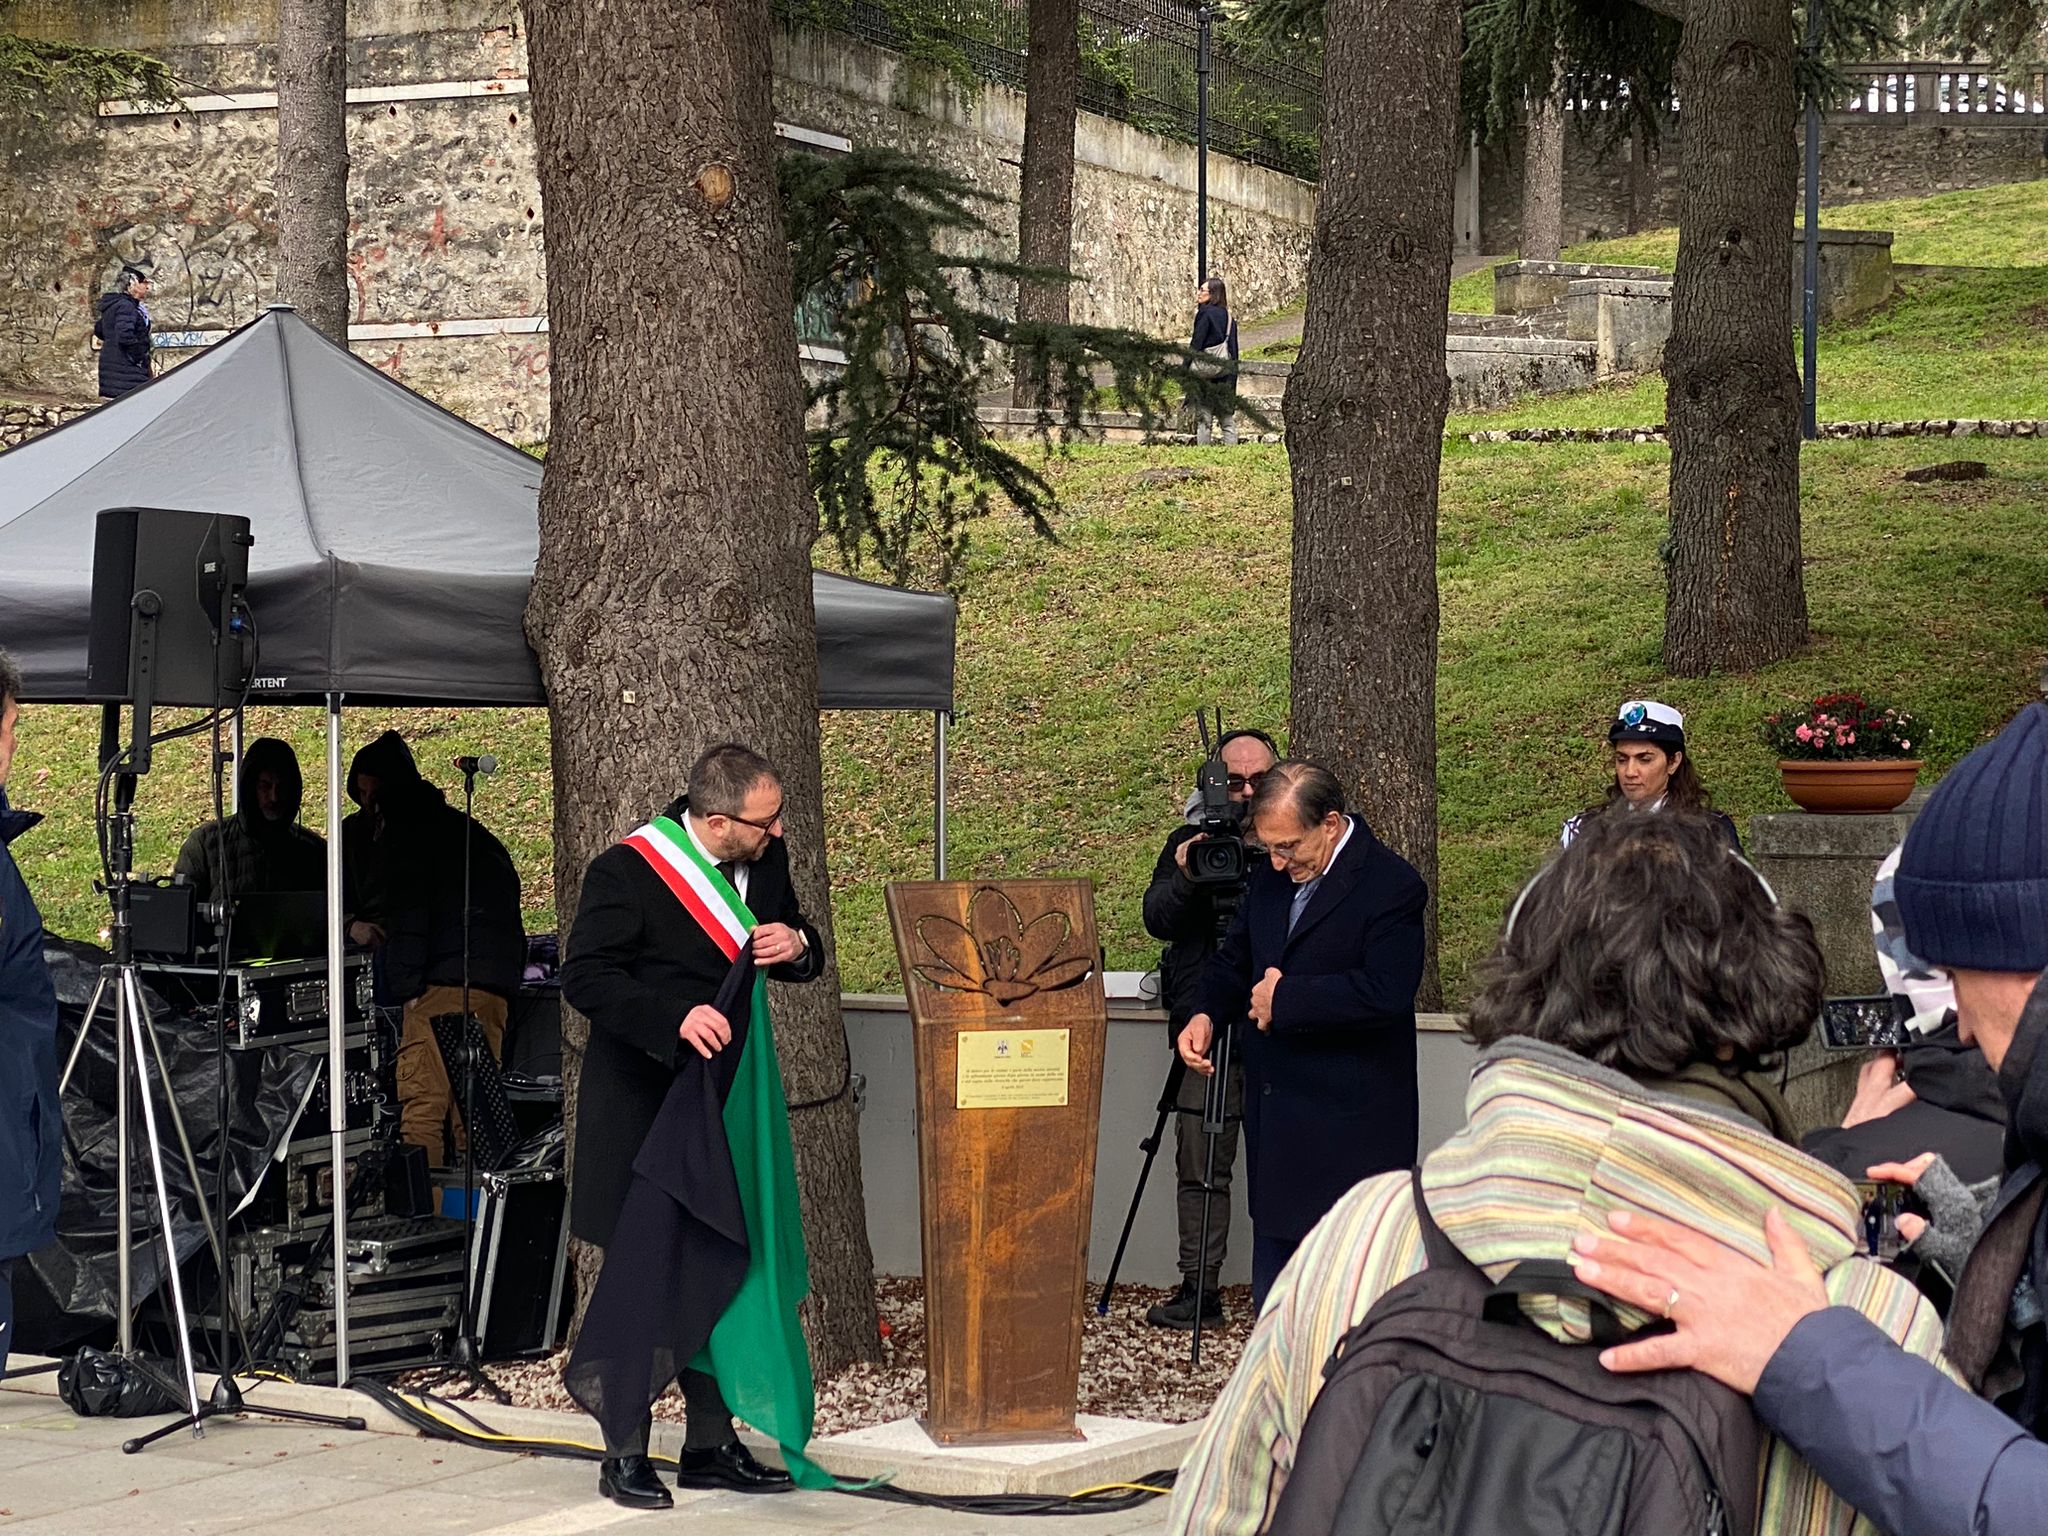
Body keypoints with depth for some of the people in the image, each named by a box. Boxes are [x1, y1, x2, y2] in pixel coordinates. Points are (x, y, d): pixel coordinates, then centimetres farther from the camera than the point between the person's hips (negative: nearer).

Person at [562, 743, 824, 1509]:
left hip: (724, 1096, 6)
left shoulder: (766, 859, 3)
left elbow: (804, 952, 16)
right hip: (641, 1106, -6)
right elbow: (584, 978, -20)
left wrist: (795, 946, -9)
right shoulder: (626, 871, -17)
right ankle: (624, 1454, 7)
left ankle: (711, 1444, 20)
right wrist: (674, 1017, -33)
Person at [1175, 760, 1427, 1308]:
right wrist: (1207, 1014, 1)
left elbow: (1385, 992, -26)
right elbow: (1235, 959, 22)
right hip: (1277, 1121, 8)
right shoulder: (1269, 876, 10)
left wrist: (1286, 999, -17)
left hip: (1349, 1129, -8)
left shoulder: (1391, 886, -15)